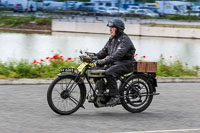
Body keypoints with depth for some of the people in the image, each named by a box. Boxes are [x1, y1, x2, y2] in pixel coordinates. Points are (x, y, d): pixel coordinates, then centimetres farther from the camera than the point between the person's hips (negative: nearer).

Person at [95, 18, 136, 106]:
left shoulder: (124, 40, -15)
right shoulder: (112, 39, 15)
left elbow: (118, 54, -28)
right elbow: (104, 51, 16)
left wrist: (104, 61, -35)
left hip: (125, 64, -9)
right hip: (114, 63, 9)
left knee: (109, 73, -33)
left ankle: (115, 96, -27)